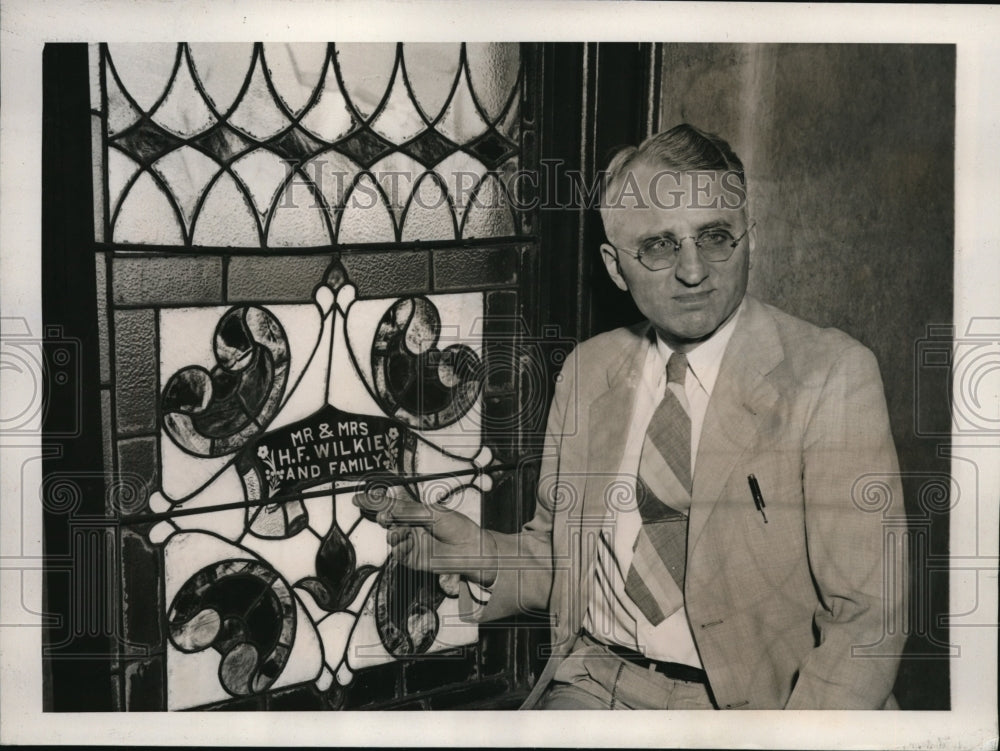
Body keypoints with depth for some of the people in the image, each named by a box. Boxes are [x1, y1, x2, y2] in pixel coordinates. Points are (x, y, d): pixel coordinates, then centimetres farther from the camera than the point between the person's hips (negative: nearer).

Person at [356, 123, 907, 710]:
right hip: (597, 682, 1)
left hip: (756, 701, -1)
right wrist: (484, 555, -7)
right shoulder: (589, 370, 5)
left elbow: (866, 612, -11)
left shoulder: (831, 375, -10)